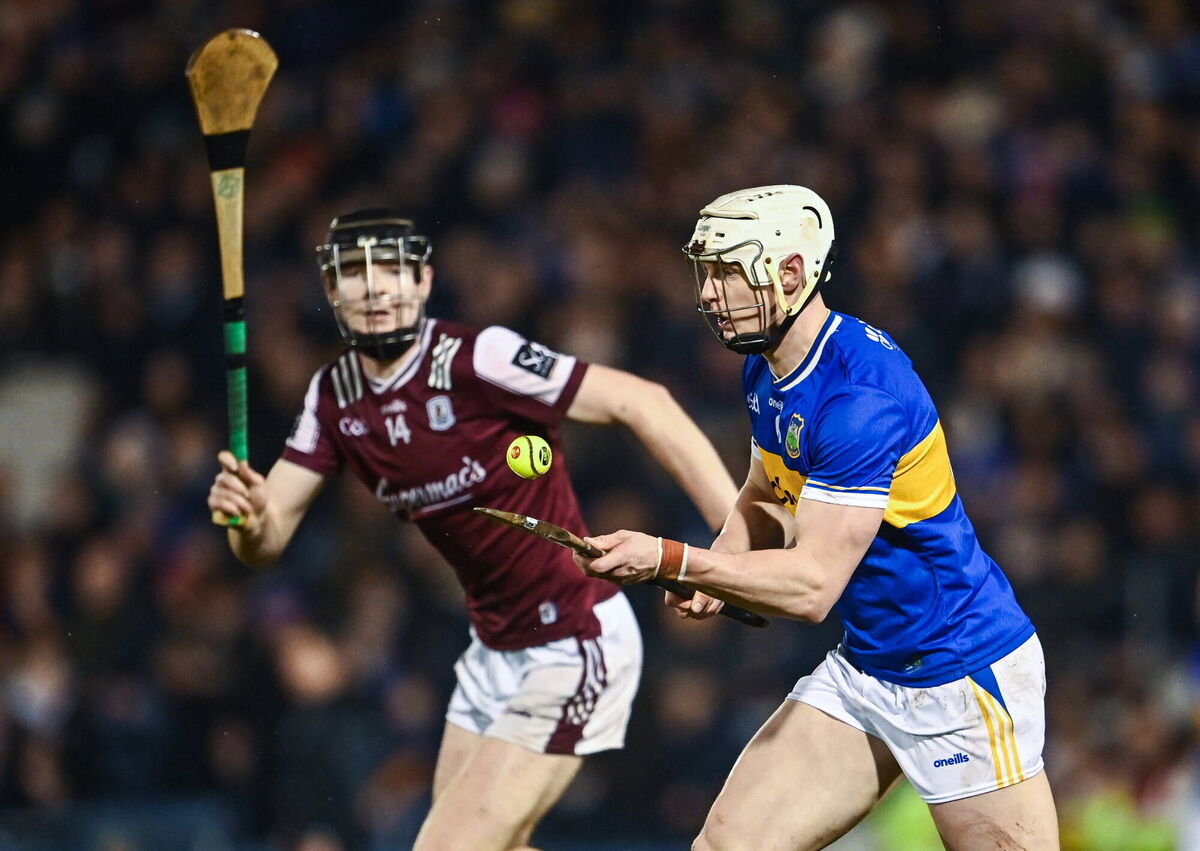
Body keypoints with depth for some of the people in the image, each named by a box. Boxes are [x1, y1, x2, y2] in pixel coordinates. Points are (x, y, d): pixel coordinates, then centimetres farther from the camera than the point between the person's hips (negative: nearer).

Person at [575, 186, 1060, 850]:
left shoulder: (861, 395, -25)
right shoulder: (766, 371, 5)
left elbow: (814, 585, -27)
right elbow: (764, 498, 22)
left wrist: (671, 562, -27)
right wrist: (718, 568, 1)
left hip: (962, 680, -9)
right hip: (864, 666, 9)